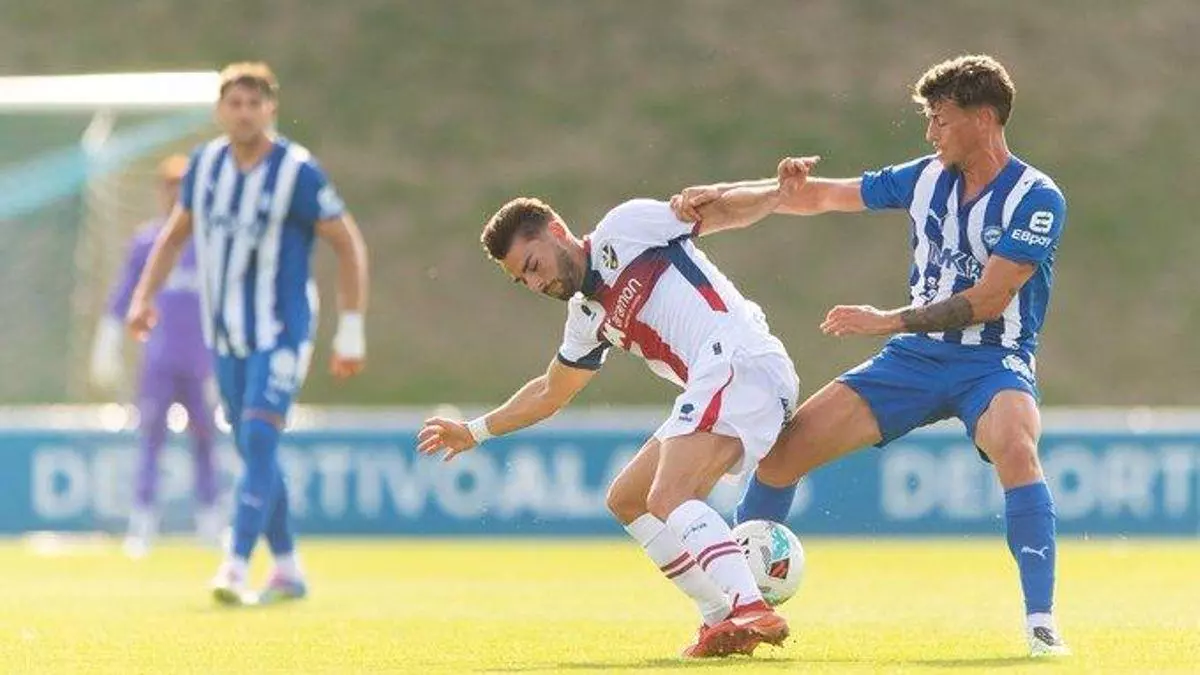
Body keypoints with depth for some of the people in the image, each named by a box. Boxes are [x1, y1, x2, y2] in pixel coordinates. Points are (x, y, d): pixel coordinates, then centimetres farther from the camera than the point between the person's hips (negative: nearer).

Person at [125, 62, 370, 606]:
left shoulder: (297, 172, -13)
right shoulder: (205, 164, 3)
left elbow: (348, 245, -7)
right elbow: (176, 233, 17)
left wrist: (351, 331, -10)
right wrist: (144, 296, 5)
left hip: (281, 332, -6)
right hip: (226, 336, 6)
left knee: (259, 438, -20)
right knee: (254, 452, 11)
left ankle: (236, 568, -28)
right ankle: (287, 570, 23)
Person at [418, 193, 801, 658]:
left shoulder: (624, 228, 2)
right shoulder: (587, 318, 25)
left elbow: (737, 209, 1)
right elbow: (548, 394, 41)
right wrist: (474, 432, 45)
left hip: (740, 359, -10)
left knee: (668, 499, -25)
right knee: (626, 501, 16)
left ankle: (751, 610, -42)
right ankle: (721, 620, 7)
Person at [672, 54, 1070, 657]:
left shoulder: (1037, 200, -13)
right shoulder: (925, 178, 5)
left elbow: (988, 298, -20)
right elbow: (820, 195, 12)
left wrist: (890, 321, -22)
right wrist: (722, 197, -1)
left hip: (993, 362, -5)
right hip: (915, 358, 5)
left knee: (1015, 449, -38)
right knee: (784, 447, -6)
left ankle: (1041, 623, -34)